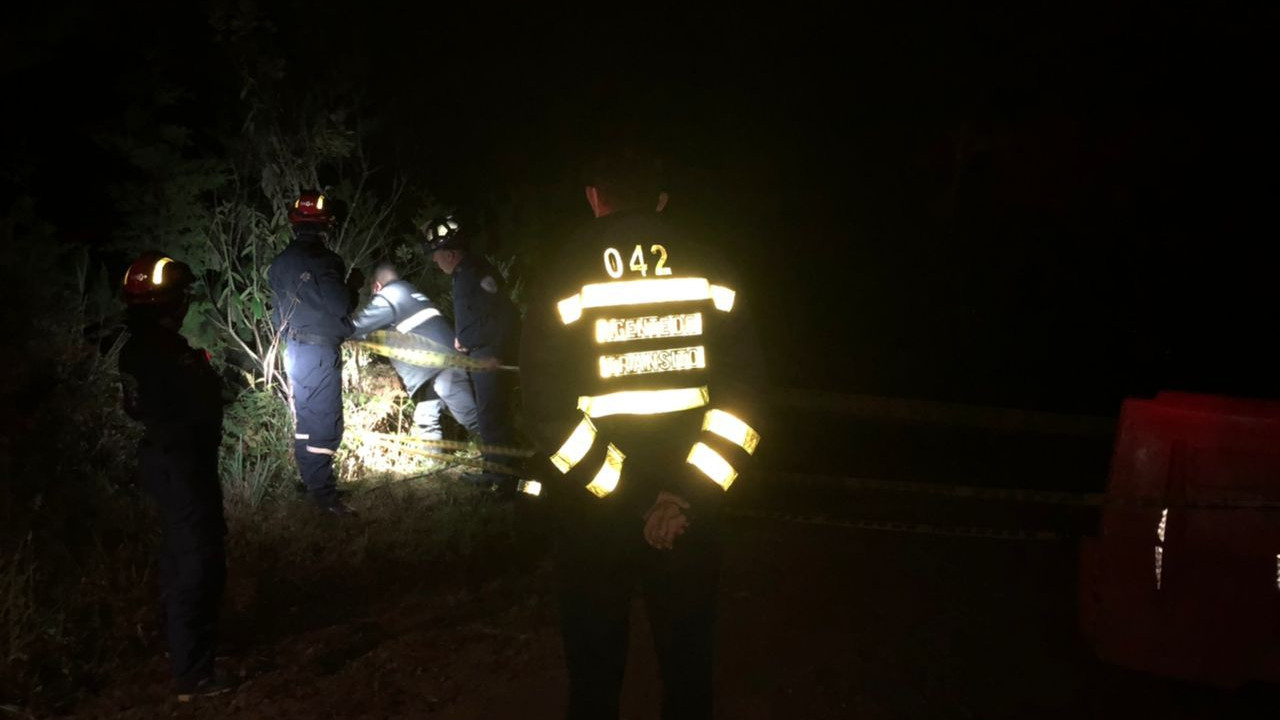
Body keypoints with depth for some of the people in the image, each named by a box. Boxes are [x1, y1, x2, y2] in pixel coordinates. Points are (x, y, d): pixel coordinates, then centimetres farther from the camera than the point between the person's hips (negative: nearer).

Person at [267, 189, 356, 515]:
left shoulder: (280, 263, 8)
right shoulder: (323, 260, -17)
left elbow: (277, 313, 14)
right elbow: (341, 305, -18)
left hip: (294, 350, 8)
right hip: (321, 350, -7)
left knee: (304, 418, 15)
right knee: (325, 421, -6)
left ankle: (310, 481, 24)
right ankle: (323, 492, -7)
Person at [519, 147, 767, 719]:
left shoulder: (566, 273, -6)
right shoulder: (708, 271, 0)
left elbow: (548, 409, -14)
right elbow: (744, 386, -7)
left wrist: (631, 497, -11)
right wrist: (687, 490, -11)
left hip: (593, 508, -1)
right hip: (689, 507, 2)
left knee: (595, 661, 12)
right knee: (686, 653, 16)